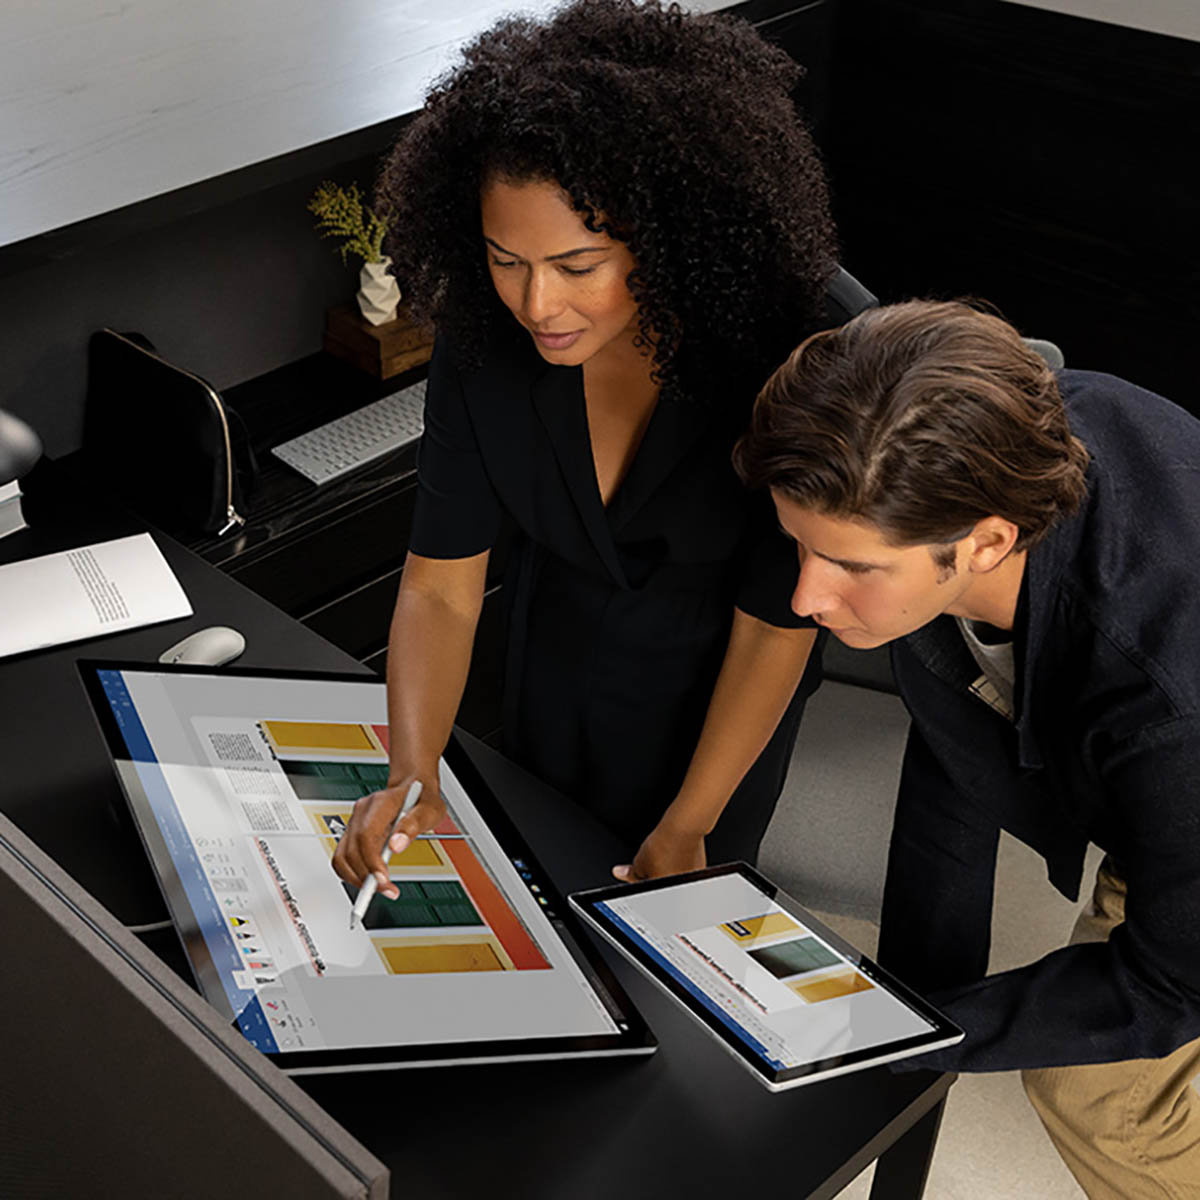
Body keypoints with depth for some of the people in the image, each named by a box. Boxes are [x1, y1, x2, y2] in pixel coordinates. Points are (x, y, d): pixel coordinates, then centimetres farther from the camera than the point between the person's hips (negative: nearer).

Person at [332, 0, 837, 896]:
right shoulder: (486, 342, -25)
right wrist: (412, 774, -35)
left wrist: (687, 825, -16)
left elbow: (775, 625, -23)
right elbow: (440, 585, -20)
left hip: (721, 687, -3)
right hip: (555, 662, 3)